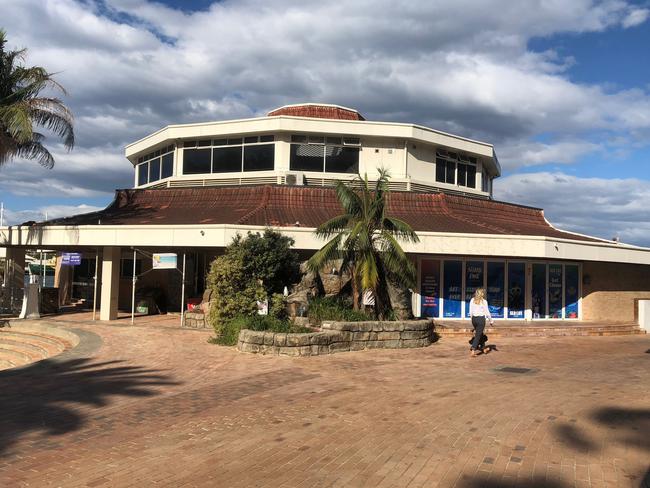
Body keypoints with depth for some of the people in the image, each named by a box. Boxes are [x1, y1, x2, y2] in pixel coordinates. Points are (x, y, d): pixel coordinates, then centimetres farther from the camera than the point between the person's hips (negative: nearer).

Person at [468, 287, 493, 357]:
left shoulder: (472, 300, 3)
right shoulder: (484, 301, -9)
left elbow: (470, 312, 7)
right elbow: (487, 312, -6)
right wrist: (491, 321, 6)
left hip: (474, 318, 5)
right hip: (481, 319, -5)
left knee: (480, 334, 22)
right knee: (478, 336, -1)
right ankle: (473, 350, -8)